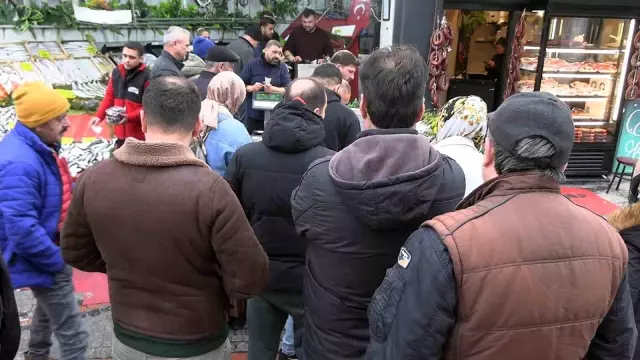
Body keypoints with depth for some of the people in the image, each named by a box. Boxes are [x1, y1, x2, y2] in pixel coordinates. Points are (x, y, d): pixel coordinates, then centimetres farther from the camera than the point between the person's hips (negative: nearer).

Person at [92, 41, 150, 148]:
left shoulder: (147, 77, -15)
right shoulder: (116, 72, 6)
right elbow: (109, 97, 13)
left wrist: (129, 117, -26)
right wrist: (99, 116, 3)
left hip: (139, 135, -7)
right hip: (121, 132, 7)